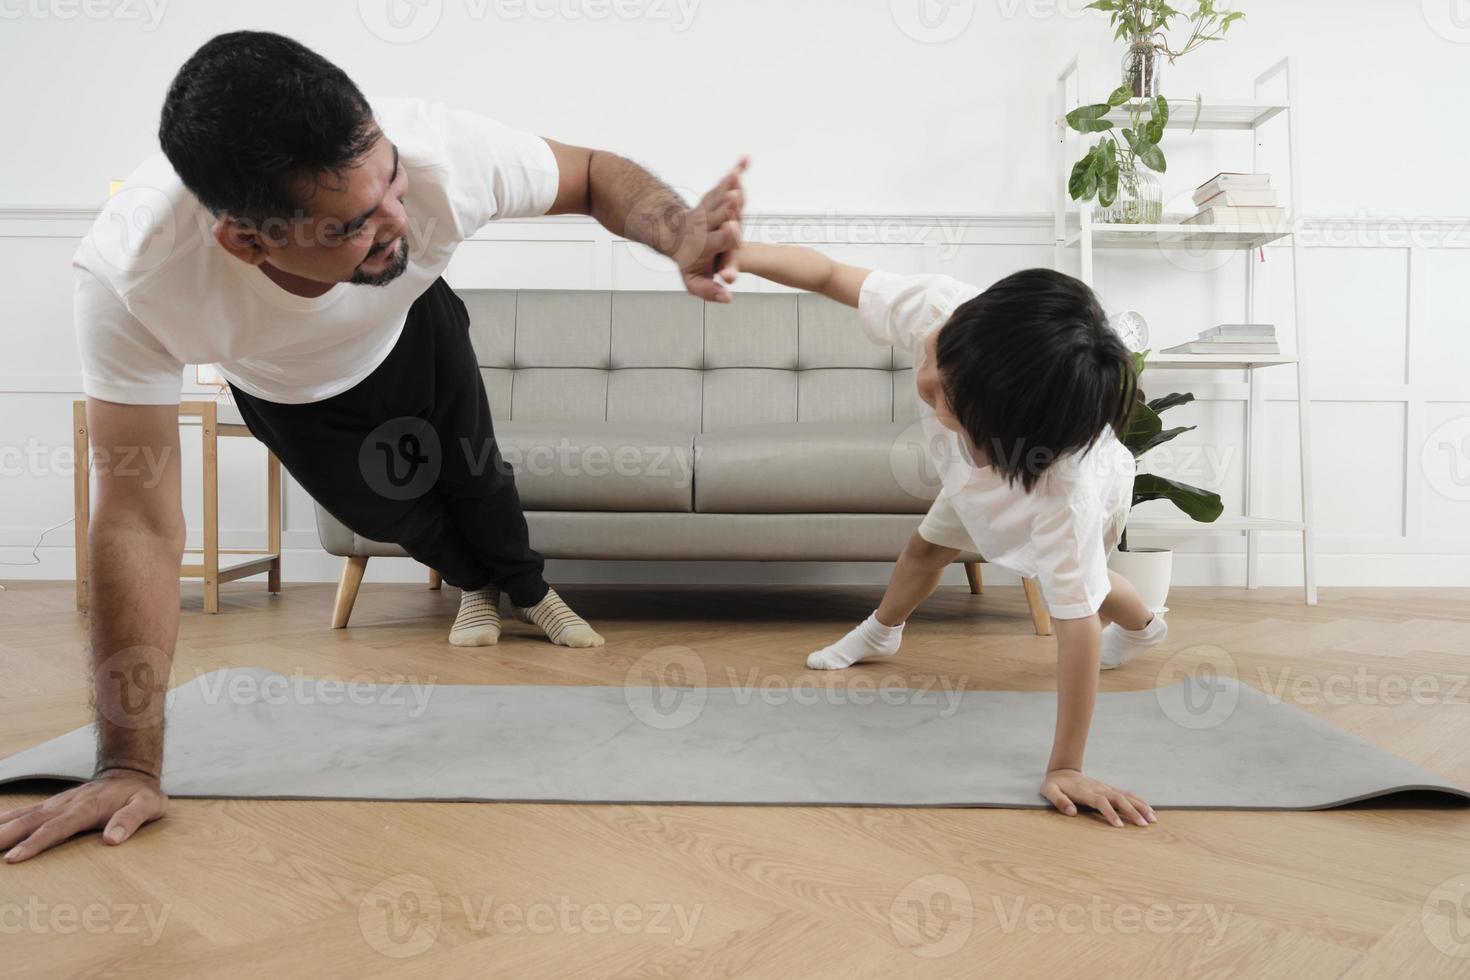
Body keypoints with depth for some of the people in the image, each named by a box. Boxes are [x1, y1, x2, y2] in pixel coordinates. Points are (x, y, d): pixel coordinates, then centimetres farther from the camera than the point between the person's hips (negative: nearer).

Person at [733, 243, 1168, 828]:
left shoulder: (1072, 493, -53)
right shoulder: (940, 310, -46)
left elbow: (1077, 624, -45)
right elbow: (831, 275, -33)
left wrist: (1065, 769, -41)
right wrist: (738, 254, -49)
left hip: (1081, 488, -3)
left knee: (1076, 589, 24)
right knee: (927, 547, 18)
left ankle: (1143, 626, 58)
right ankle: (880, 634, 48)